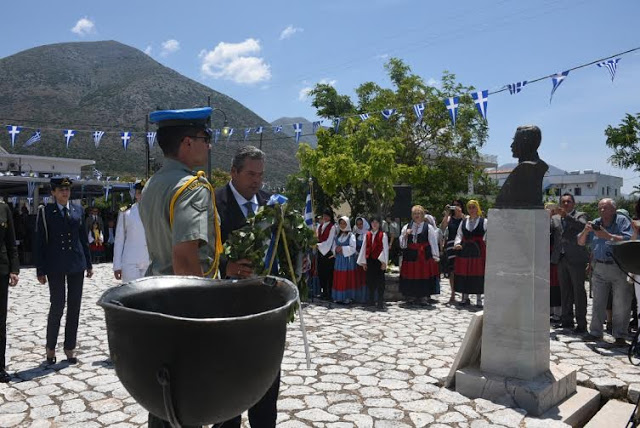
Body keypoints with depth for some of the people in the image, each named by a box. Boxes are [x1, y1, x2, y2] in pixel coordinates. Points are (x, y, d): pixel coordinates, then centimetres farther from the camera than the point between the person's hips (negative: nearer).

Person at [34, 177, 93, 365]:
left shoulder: (78, 210, 9)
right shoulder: (45, 211, 0)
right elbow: (39, 242, -1)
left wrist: (89, 264, 9)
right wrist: (40, 270, -5)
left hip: (76, 265, 3)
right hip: (55, 267, -3)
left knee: (74, 307, 7)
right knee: (57, 307, -2)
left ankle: (70, 347, 18)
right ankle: (50, 347, 18)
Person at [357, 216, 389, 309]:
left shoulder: (383, 235, -1)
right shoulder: (367, 235, 9)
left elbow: (385, 249, -3)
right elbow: (364, 248, 10)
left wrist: (384, 262, -8)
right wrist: (363, 262, 6)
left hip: (379, 261, -3)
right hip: (369, 261, 4)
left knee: (380, 281, -2)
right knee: (370, 281, 8)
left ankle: (380, 302, 2)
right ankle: (370, 300, 19)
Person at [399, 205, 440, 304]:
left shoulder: (428, 227, 1)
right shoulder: (406, 227, 9)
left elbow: (433, 242, 0)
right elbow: (402, 243, 9)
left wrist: (435, 256, -3)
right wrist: (405, 234, -9)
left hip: (424, 256, -2)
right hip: (410, 255, 2)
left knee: (423, 276, -1)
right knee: (410, 276, 4)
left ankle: (420, 296, 8)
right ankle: (410, 296, 15)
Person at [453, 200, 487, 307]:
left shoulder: (484, 221, 3)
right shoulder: (463, 222, 13)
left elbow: (487, 237, -2)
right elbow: (459, 235, 10)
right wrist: (457, 243, -8)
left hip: (479, 250, -3)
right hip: (464, 250, 3)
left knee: (478, 274, 0)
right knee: (464, 274, 5)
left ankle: (479, 299, 10)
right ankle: (465, 298, 18)